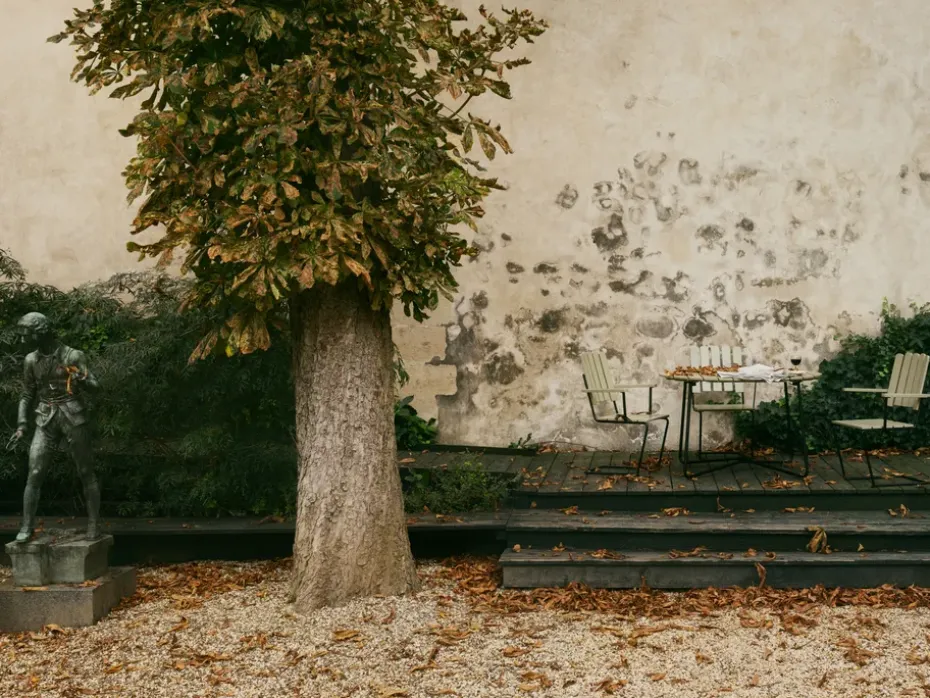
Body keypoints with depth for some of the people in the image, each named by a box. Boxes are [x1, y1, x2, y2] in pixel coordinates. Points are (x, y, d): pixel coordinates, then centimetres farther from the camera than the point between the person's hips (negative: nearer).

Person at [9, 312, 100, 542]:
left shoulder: (73, 356, -6)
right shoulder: (31, 360, 7)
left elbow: (95, 385, -10)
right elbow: (27, 395, 15)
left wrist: (82, 380, -32)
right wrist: (21, 425, 6)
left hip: (73, 417, -3)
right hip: (46, 420, 3)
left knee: (86, 473, 2)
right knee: (34, 475, -6)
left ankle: (93, 524, 11)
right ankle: (27, 527, 1)